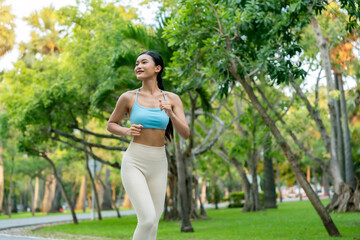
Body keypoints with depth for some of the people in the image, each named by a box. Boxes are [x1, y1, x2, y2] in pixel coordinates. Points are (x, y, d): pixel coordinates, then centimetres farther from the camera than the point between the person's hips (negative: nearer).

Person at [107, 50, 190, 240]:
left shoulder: (172, 99, 4)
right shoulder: (128, 97, -1)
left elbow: (185, 134, -2)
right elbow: (110, 125, 12)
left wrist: (171, 114, -20)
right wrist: (127, 131, -9)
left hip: (158, 165, 3)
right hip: (133, 162, -3)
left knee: (152, 225, 6)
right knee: (147, 219, -18)